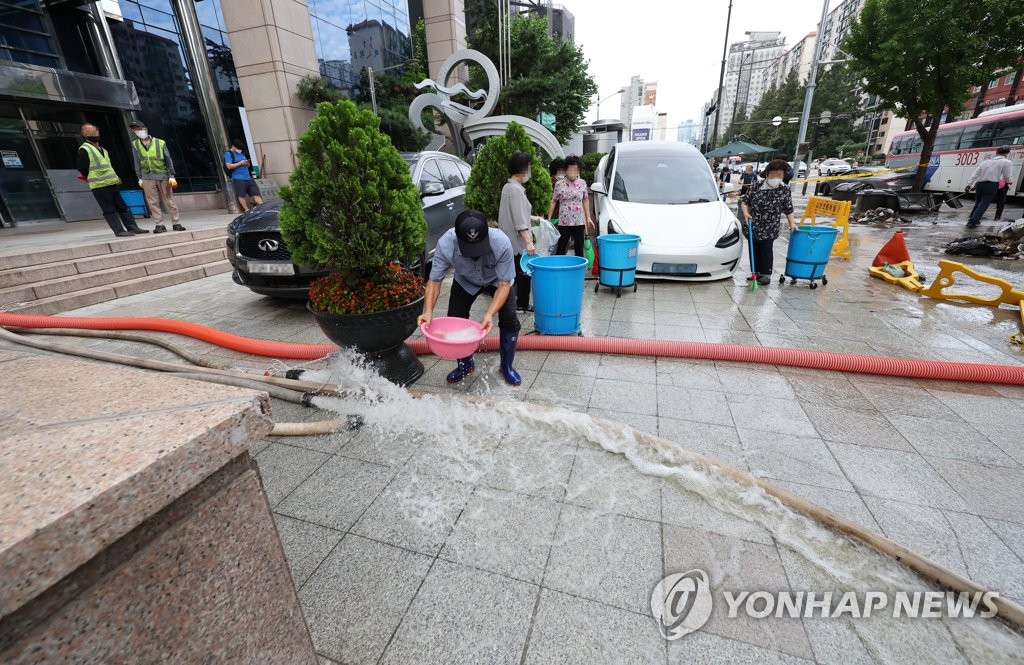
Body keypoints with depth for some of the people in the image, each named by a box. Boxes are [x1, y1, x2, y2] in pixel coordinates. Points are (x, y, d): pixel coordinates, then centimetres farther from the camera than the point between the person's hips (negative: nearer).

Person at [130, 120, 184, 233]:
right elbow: (137, 162, 11)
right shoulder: (135, 144, 8)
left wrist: (171, 176, -3)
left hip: (163, 176, -2)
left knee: (169, 200, 1)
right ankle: (159, 225, 2)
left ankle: (175, 223, 7)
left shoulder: (160, 143, 1)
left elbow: (168, 160, 2)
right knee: (153, 203, -1)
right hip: (147, 178, 2)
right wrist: (140, 178, 8)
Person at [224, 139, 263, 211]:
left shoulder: (241, 153, 22)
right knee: (242, 195, -9)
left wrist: (247, 163, 4)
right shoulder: (228, 154, -1)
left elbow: (248, 165, 28)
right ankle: (247, 210, -6)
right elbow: (229, 166, -12)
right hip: (238, 178, -7)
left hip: (248, 177, 7)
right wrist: (240, 163, -11)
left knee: (256, 193, -1)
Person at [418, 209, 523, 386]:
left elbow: (504, 284, -31)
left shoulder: (502, 243, -40)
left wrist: (490, 314, -43)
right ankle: (465, 364, 19)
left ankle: (507, 367, 7)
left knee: (509, 320, -15)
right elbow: (434, 280, -26)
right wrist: (428, 311, -41)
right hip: (465, 282, 2)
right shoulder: (445, 244, -36)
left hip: (496, 280, -1)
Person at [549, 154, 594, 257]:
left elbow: (585, 201, 12)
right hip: (564, 222, -2)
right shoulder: (559, 184, -1)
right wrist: (549, 218, 0)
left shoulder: (582, 183, 6)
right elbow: (553, 202, 4)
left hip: (579, 222, 2)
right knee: (561, 249, 2)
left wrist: (588, 218, 8)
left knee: (579, 249, 8)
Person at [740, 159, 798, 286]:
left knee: (766, 250, -2)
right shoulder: (756, 188, -1)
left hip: (769, 229, -2)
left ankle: (766, 274, 6)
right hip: (752, 227, 2)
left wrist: (792, 223, -1)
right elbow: (744, 201, 4)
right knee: (754, 250, 10)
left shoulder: (785, 192, 0)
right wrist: (745, 212, -14)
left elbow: (789, 210, 8)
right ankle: (755, 272, 23)